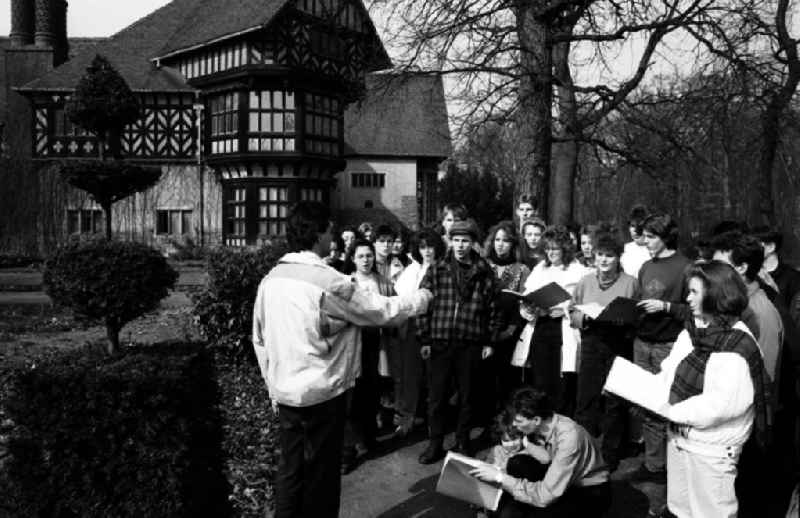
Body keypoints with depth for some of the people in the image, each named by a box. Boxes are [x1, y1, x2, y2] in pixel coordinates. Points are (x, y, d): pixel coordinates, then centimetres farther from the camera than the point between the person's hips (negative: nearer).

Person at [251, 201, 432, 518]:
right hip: (322, 394, -6)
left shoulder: (270, 279, 1)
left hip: (284, 393, 6)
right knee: (320, 473, 10)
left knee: (290, 469, 17)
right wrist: (423, 297, 7)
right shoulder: (328, 281, -18)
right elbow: (383, 311, -9)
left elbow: (260, 339, 8)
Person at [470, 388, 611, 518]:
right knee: (517, 463, -16)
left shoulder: (568, 437, -34)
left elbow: (545, 496, -32)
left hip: (591, 493, -7)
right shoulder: (540, 426, -13)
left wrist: (500, 477, -31)